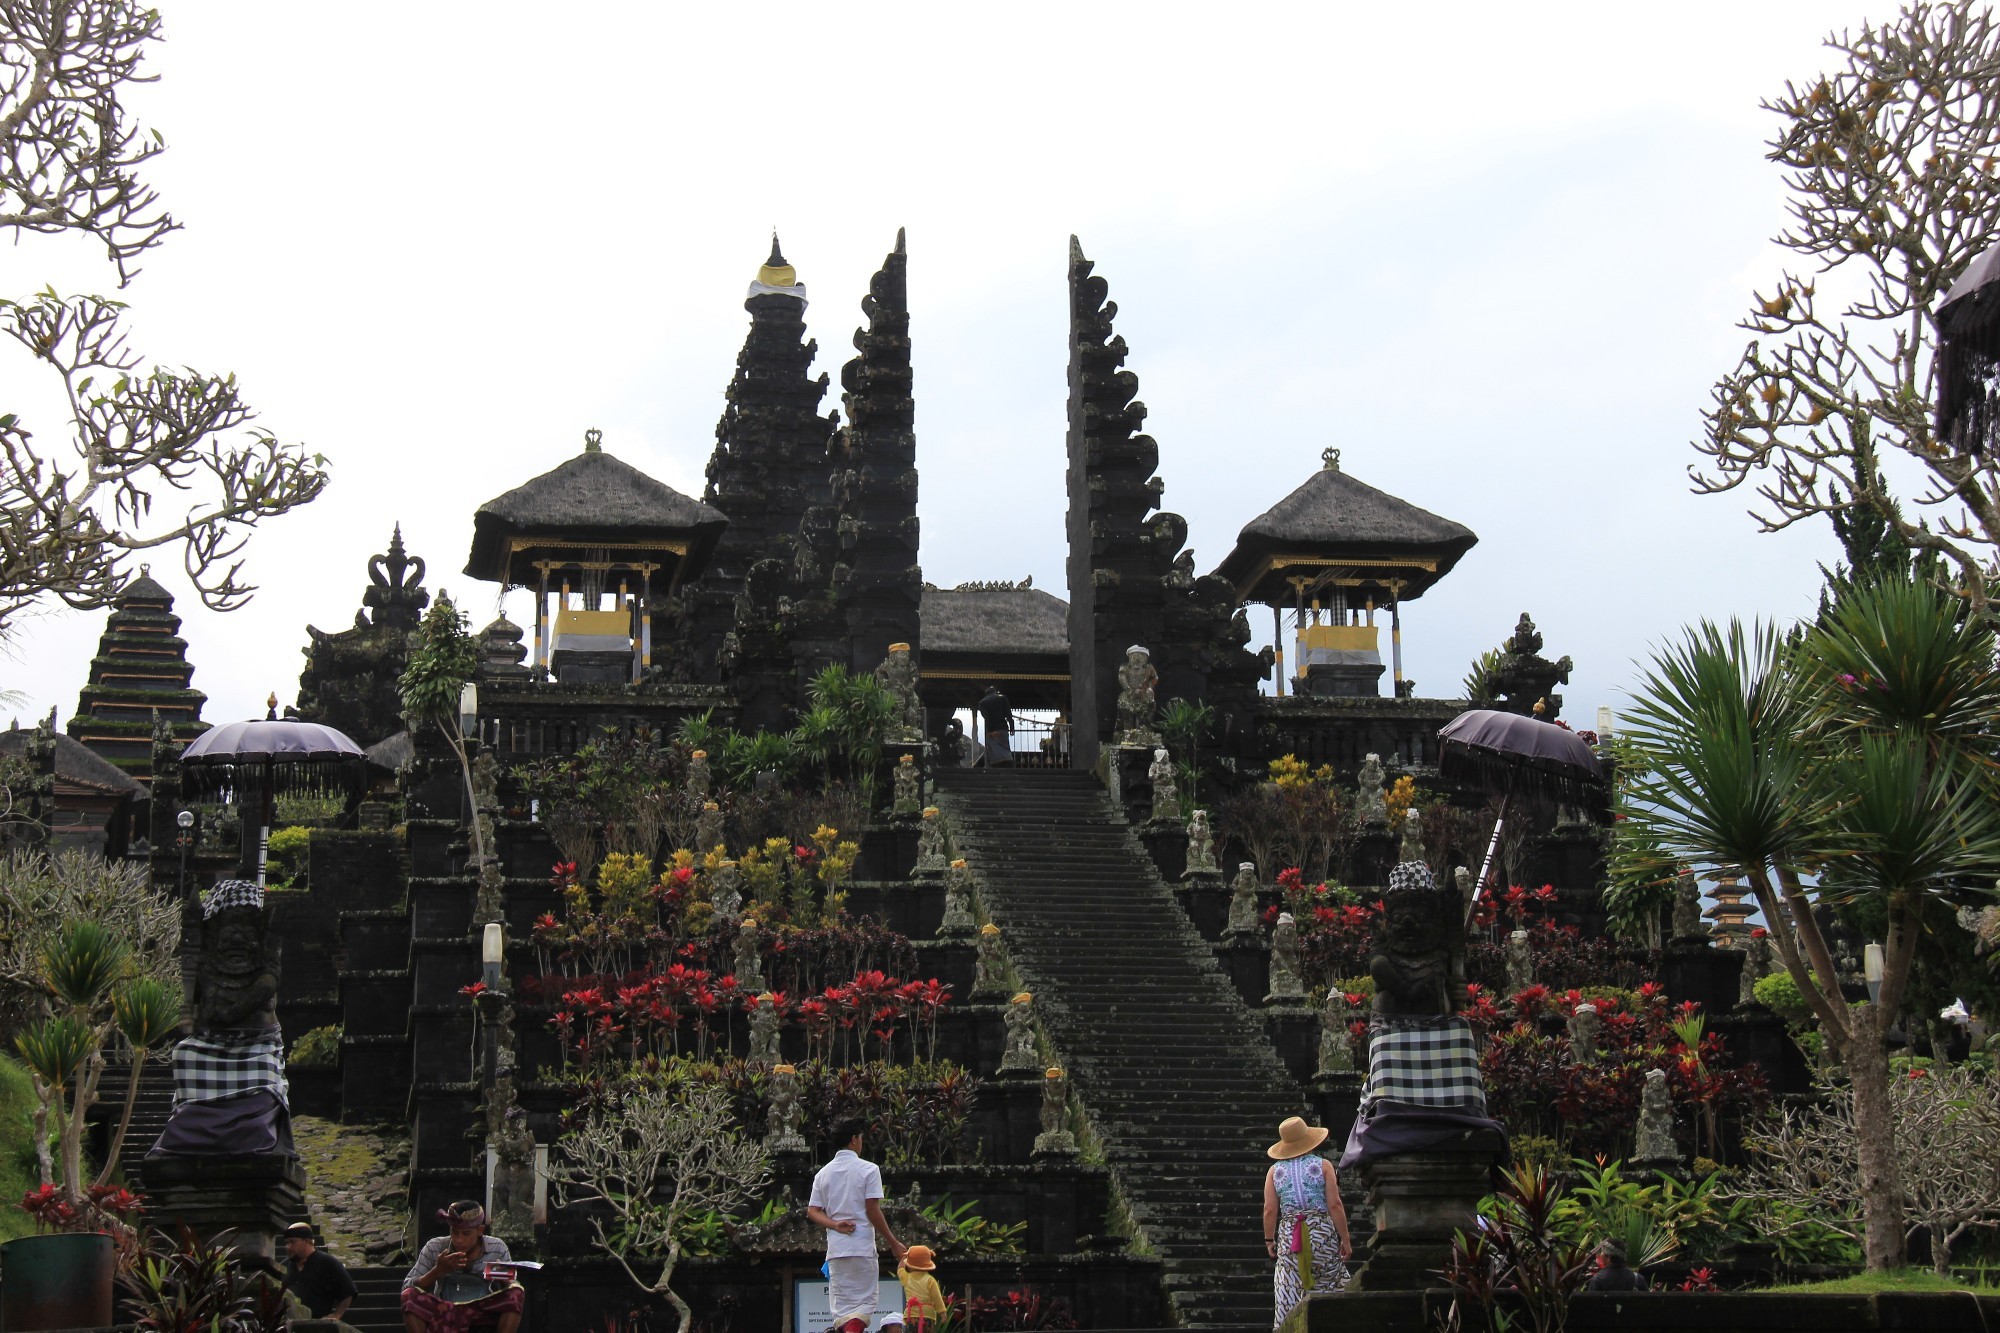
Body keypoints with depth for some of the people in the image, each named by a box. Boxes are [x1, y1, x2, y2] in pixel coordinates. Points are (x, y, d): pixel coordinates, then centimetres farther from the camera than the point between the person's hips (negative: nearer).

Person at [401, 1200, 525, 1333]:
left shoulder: (497, 1249, 4)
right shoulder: (434, 1248, 2)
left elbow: (512, 1285, 3)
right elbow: (408, 1287, -3)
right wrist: (438, 1270, -19)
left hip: (484, 1312, 0)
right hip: (445, 1312, 0)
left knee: (516, 1293, -26)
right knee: (409, 1296, -26)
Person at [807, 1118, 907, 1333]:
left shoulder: (823, 1173, 12)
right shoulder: (868, 1169, -5)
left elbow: (812, 1211, 7)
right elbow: (873, 1210, -9)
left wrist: (835, 1224, -3)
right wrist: (893, 1243, -3)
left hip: (835, 1248, 5)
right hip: (863, 1247, -5)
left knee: (841, 1303, 8)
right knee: (865, 1299, -2)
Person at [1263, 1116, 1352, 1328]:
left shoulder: (1275, 1170, 5)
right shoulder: (1322, 1165, 0)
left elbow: (1270, 1209, 1)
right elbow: (1335, 1205, -5)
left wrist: (1269, 1240, 12)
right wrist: (1345, 1240, 0)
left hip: (1288, 1235, 2)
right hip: (1322, 1231, -1)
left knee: (1289, 1295, 2)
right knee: (1327, 1287, 9)